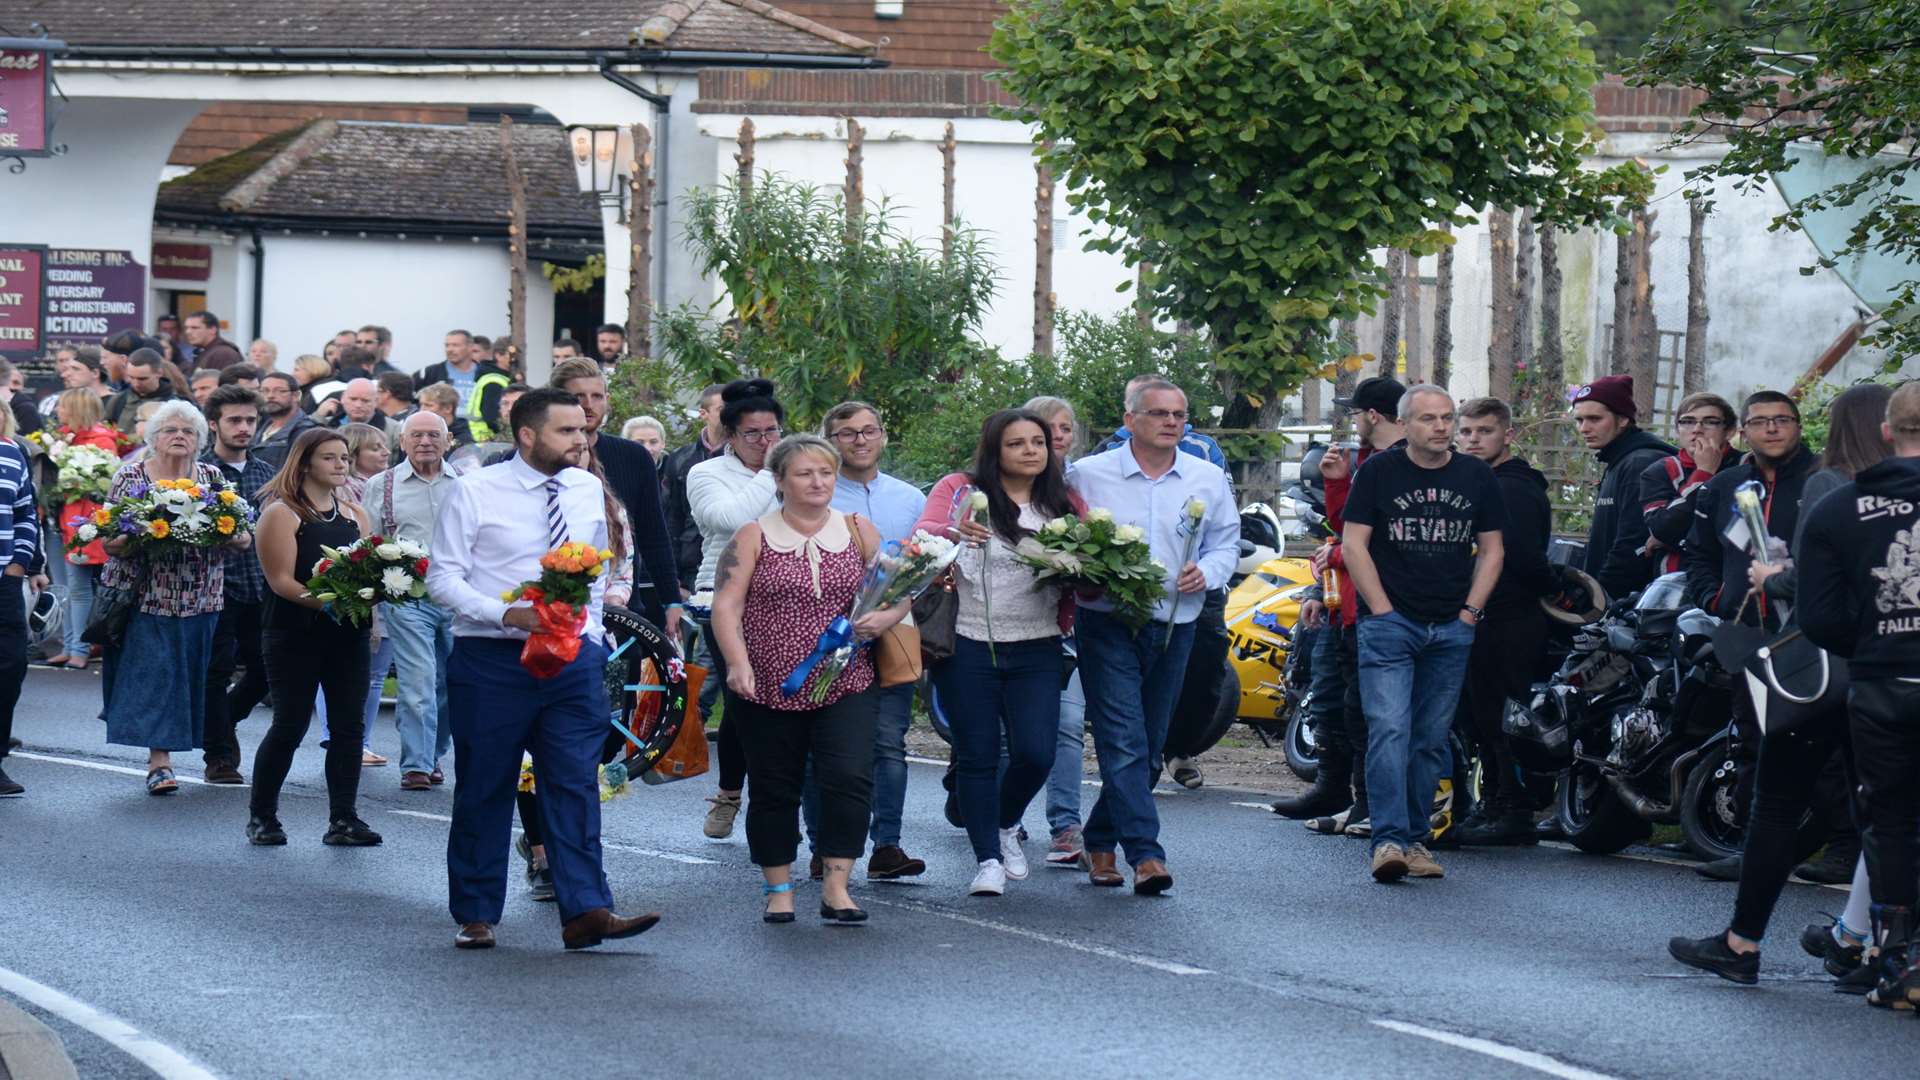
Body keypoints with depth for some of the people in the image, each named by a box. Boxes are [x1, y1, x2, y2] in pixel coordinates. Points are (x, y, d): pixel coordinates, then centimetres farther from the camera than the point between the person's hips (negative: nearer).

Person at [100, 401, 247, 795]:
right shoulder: (130, 477, 1)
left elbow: (240, 535, 10)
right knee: (152, 672, -10)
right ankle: (159, 760, -13)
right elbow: (106, 537, 0)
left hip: (200, 598, 3)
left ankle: (162, 755, 19)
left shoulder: (212, 478, 9)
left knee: (188, 673, 6)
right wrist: (125, 542, -22)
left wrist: (238, 538, -14)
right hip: (146, 596, -3)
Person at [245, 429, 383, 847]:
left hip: (348, 634, 6)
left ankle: (343, 820, 5)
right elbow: (281, 580, -12)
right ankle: (261, 816, 12)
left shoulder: (354, 514, 15)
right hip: (295, 634, -6)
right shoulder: (282, 513, -5)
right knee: (290, 725, -2)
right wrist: (325, 603, -23)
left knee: (348, 725, 1)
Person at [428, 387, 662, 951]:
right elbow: (443, 577, -9)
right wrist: (507, 613, -21)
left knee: (576, 784, -4)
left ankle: (586, 910, -7)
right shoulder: (475, 491, -7)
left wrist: (590, 634, 12)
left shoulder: (587, 489, 8)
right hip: (490, 658, -3)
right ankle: (475, 916, 15)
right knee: (483, 791, 5)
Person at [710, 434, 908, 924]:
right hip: (768, 689, -1)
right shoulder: (753, 538, 2)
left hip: (845, 687, 1)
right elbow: (726, 604, -5)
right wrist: (737, 662, -19)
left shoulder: (858, 531, 9)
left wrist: (883, 618, -11)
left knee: (849, 779, -14)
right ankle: (778, 889, 18)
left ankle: (836, 888, -8)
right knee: (774, 790, 5)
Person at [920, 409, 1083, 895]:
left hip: (1036, 649, 2)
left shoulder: (1066, 503, 8)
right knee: (978, 755, 0)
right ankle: (988, 860, 9)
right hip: (968, 646, -2)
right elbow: (922, 534, -16)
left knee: (1036, 753, -4)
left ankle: (1007, 825, 26)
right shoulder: (961, 489, -2)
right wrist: (953, 532, -39)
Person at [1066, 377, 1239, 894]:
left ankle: (1101, 840, 25)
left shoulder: (1209, 480, 9)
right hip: (1107, 624, -4)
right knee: (1123, 742, -14)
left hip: (1174, 627, 4)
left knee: (1149, 746, 10)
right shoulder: (1088, 475, 0)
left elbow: (1227, 542, 16)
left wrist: (1207, 572, -6)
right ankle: (1145, 854, -19)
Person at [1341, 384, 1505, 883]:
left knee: (1431, 740, 6)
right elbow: (1354, 544, -1)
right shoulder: (1379, 472, 1)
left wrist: (1469, 612, 2)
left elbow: (1491, 550, 13)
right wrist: (1382, 611, -8)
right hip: (1389, 624, -3)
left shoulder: (1477, 477, 9)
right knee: (1389, 730, -15)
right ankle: (1388, 839, -21)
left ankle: (1416, 839, 12)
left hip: (1452, 630, 3)